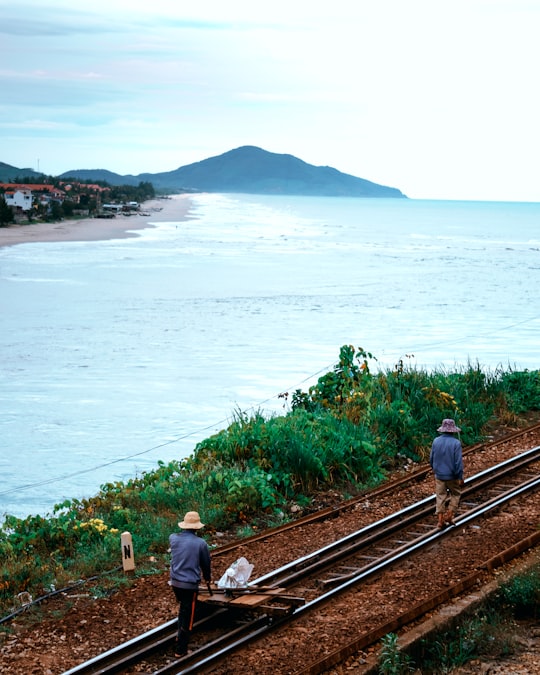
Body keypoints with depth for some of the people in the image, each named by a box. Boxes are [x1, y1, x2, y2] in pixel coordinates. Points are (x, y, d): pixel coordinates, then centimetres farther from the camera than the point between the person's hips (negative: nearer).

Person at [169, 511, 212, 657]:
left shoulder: (173, 538, -4)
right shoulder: (200, 543, -13)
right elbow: (206, 564, 1)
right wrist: (207, 578, 19)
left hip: (175, 582, 5)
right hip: (190, 584, -5)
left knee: (182, 608, 30)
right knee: (187, 617, 2)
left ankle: (180, 637, 43)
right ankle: (180, 650, 5)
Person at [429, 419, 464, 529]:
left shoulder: (436, 441, -5)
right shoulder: (456, 443, -18)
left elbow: (431, 459, 5)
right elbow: (459, 462, -18)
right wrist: (460, 478, -10)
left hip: (439, 474, 3)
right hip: (452, 475, -3)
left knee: (440, 497, 10)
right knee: (455, 494, 19)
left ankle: (440, 520, 9)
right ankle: (449, 516, 13)